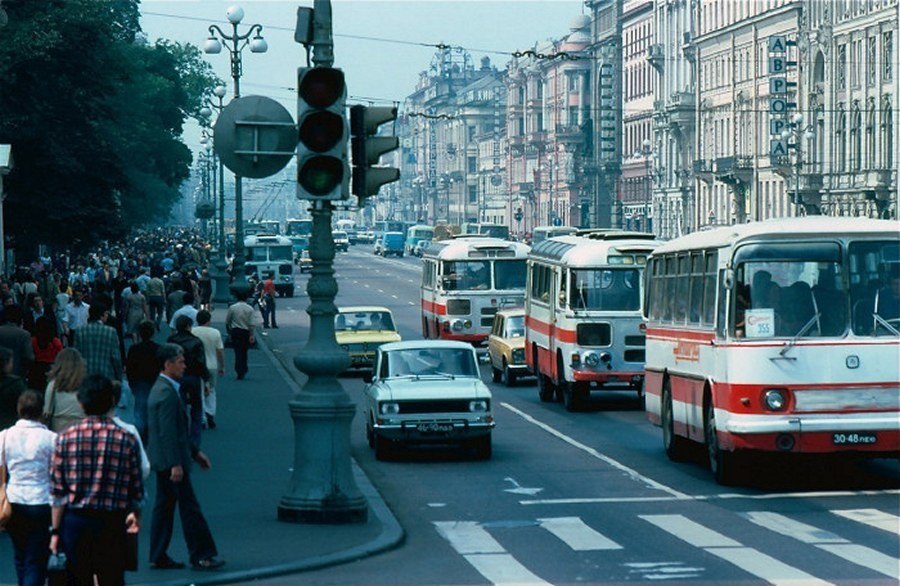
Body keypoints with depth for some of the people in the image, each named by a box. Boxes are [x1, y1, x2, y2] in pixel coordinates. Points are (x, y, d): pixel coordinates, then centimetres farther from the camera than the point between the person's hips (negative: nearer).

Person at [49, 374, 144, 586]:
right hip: (112, 521, -1)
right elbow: (137, 489, 1)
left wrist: (56, 530, 3)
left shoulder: (66, 438, -5)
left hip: (74, 521, 1)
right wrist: (135, 514, 21)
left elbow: (58, 491, -4)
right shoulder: (127, 440, -5)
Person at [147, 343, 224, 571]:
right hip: (171, 460, -10)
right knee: (189, 508, -4)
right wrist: (176, 464, -24)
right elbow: (167, 432, -23)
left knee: (163, 507, 11)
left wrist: (195, 452, 23)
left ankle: (158, 557, 14)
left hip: (163, 462, 10)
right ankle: (202, 554, 1)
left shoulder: (162, 388, 15)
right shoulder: (167, 392, -18)